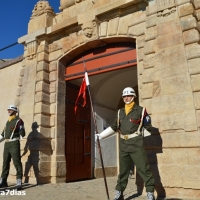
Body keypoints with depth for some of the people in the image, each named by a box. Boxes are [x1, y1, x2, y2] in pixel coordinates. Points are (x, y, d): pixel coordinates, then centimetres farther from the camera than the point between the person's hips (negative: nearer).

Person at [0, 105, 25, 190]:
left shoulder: (19, 121, -4)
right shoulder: (7, 122, 19)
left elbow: (22, 134, -10)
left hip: (14, 144, -7)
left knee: (17, 163, -9)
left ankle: (19, 183, -6)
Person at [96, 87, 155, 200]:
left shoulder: (140, 110, 0)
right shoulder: (120, 112, 14)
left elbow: (148, 126, 4)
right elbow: (114, 127, 16)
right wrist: (101, 135, 14)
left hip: (136, 143, -4)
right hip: (123, 144, 5)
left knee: (144, 169, -4)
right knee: (123, 170, 11)